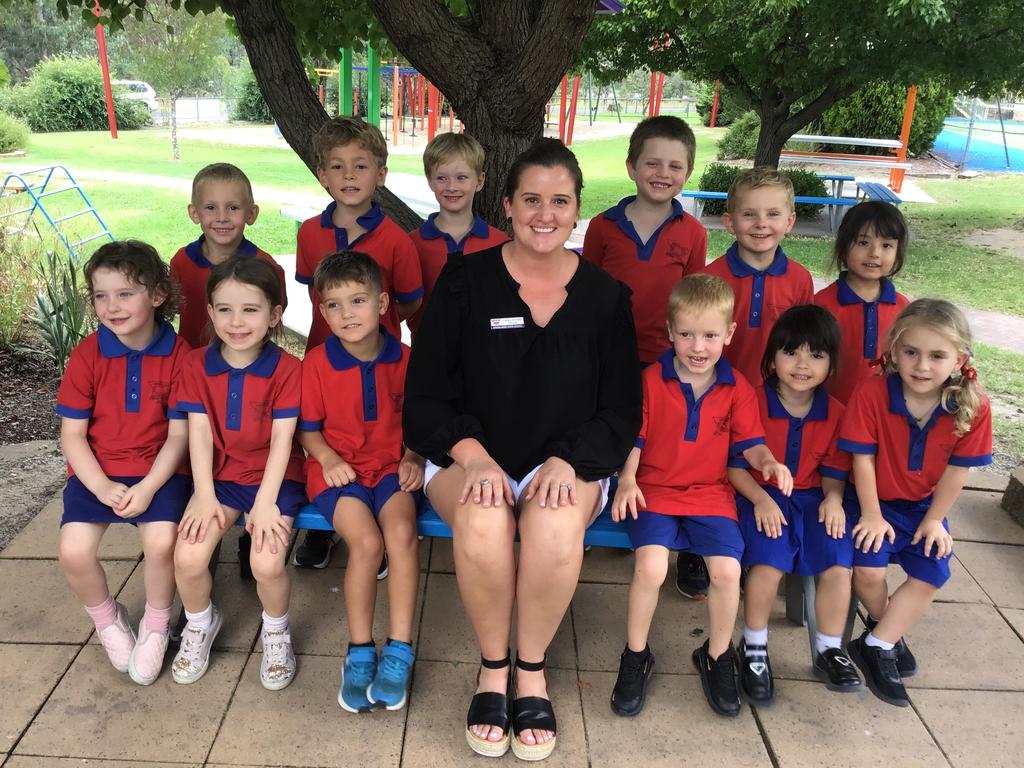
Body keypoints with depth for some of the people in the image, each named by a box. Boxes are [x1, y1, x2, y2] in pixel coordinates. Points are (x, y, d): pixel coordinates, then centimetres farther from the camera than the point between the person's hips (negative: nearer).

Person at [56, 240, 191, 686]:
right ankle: (108, 620, 14)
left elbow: (178, 434, -7)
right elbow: (72, 435, -2)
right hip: (96, 471, 2)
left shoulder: (179, 354, -8)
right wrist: (102, 487, -15)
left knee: (161, 541, -26)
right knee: (73, 550, -20)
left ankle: (156, 627, 5)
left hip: (159, 469, -2)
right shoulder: (87, 354, -4)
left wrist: (147, 488, -18)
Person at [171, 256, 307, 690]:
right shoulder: (198, 366, 1)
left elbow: (282, 438, -13)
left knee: (267, 563, -23)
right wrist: (204, 495, -12)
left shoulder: (287, 369, -9)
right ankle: (200, 624, 17)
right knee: (188, 559, -18)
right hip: (220, 475, 3)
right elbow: (200, 433, -4)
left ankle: (276, 631, 10)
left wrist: (265, 501, -19)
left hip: (274, 478, -3)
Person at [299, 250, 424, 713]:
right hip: (338, 470, -1)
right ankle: (360, 653, -8)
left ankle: (399, 651, -16)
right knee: (366, 542, -25)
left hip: (390, 465, 1)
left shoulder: (403, 359, 1)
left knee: (402, 533, -26)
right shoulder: (316, 363, -3)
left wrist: (413, 458, -4)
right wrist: (327, 458, -12)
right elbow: (308, 428, 5)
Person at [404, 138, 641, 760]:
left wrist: (566, 462, -14)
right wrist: (474, 457, -18)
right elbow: (426, 395, -1)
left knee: (556, 520, -33)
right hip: (469, 459, 0)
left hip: (568, 465, 1)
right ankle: (494, 667, -5)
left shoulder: (606, 296, 5)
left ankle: (532, 669, -6)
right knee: (482, 520, -33)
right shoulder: (465, 282, 1)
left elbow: (622, 411, 5)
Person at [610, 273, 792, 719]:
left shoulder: (737, 388, 4)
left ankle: (717, 657, 12)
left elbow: (749, 442, 7)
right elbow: (633, 437, 0)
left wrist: (768, 463, -14)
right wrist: (627, 479, -15)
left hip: (711, 494, 2)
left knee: (727, 570, -17)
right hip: (654, 490, -2)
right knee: (651, 566, -24)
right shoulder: (651, 381, -3)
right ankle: (635, 657, 2)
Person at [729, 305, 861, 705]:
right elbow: (734, 464, -6)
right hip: (760, 497, -4)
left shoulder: (834, 413, 5)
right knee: (769, 560, -27)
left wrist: (833, 497, -9)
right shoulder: (753, 403, -7)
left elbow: (834, 469, 12)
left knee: (838, 563, -17)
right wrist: (760, 499, -19)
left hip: (811, 498, 4)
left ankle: (829, 650, 8)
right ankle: (754, 649, -4)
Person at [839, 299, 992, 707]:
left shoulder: (973, 407, -19)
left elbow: (957, 470, -10)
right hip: (874, 500, -3)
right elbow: (863, 459, -18)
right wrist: (872, 515, -13)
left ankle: (875, 645, 6)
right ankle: (886, 627, 16)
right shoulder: (872, 394, -26)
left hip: (924, 505, 3)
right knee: (868, 569, -16)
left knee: (932, 574, -7)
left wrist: (934, 520, -4)